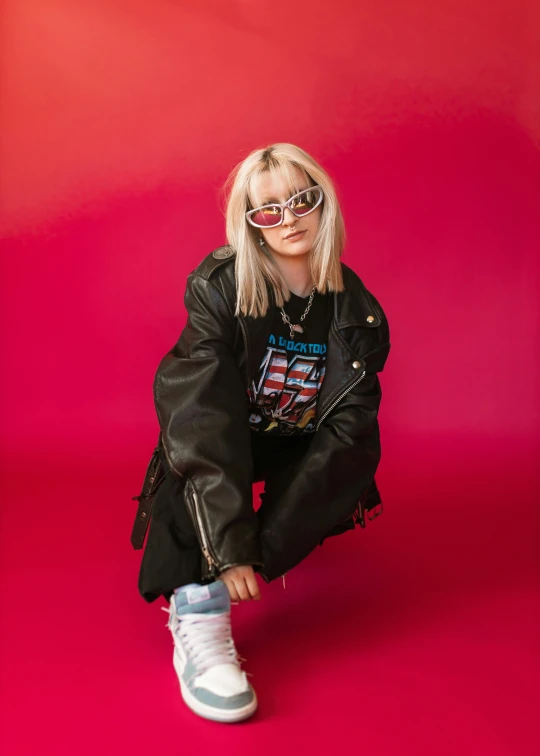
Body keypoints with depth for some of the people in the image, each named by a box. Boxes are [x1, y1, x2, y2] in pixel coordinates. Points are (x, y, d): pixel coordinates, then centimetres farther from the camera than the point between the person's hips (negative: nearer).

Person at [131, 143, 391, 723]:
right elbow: (205, 411, -32)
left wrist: (260, 548, -32)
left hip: (294, 445, 3)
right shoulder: (220, 287, -23)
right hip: (215, 440, -2)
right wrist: (229, 546, -41)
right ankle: (198, 611, -42)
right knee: (192, 376, -33)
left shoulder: (355, 310, -16)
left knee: (360, 447, -27)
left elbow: (349, 419, -21)